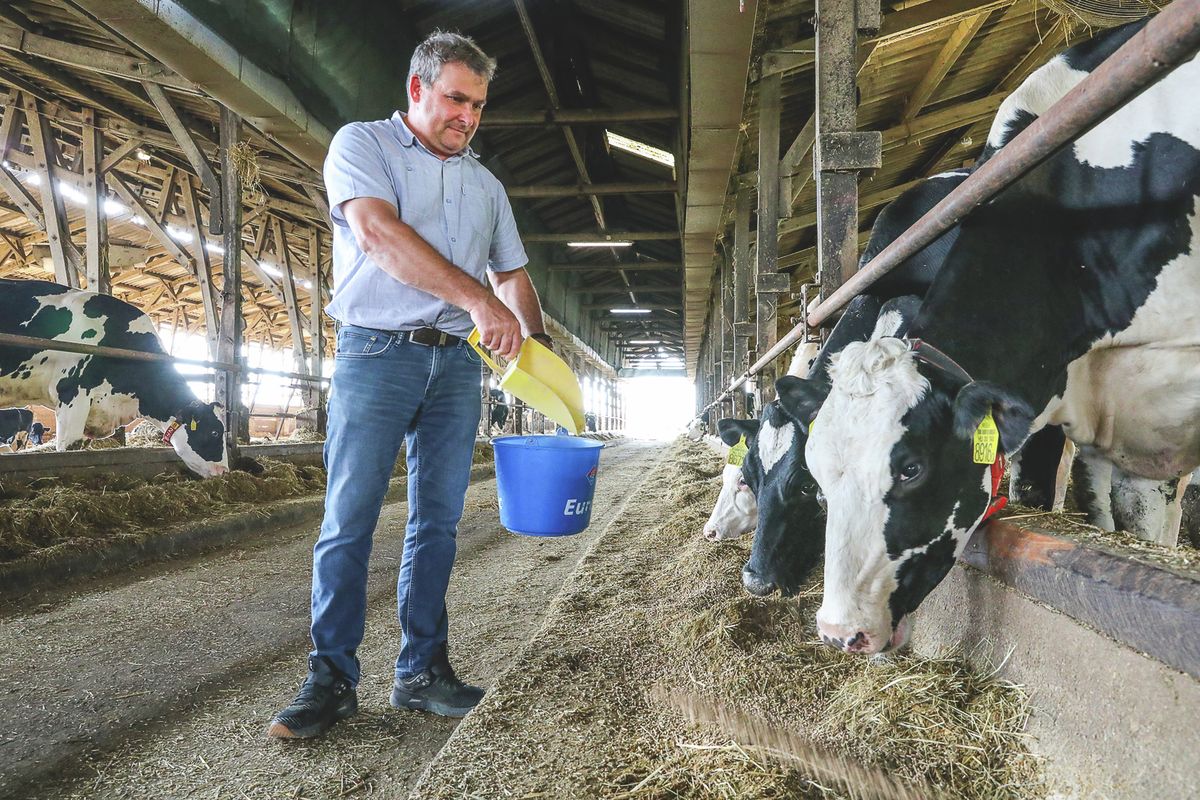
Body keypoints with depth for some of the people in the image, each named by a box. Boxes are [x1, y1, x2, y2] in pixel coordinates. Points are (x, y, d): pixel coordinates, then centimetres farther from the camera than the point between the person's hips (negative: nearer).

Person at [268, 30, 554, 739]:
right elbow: (378, 232, -15)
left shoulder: (486, 186, 20)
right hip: (377, 353, -5)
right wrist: (477, 299, -23)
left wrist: (541, 348, 5)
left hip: (456, 362, 5)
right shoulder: (362, 144, 3)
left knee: (438, 521, 6)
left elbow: (512, 274, 22)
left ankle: (422, 672, 15)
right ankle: (332, 679, 6)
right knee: (350, 519, -4)